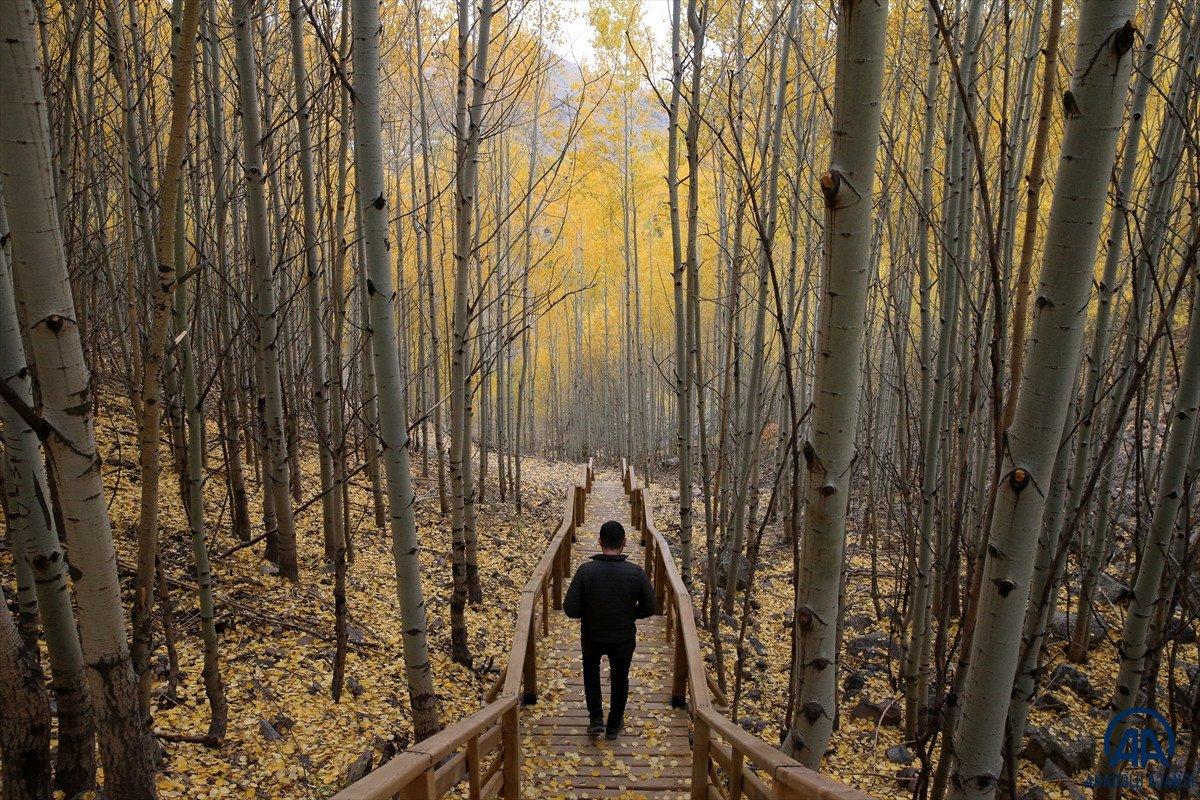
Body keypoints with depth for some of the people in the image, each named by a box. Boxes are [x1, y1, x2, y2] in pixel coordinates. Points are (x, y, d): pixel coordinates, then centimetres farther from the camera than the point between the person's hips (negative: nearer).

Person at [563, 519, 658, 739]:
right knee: (620, 679, 24)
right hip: (624, 638, 0)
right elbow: (651, 608, -11)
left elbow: (570, 609, -19)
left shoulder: (585, 570, -22)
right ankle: (614, 726, 39)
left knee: (591, 670, 30)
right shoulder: (636, 573, -20)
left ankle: (596, 719, 25)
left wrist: (588, 612, 1)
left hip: (592, 637, 0)